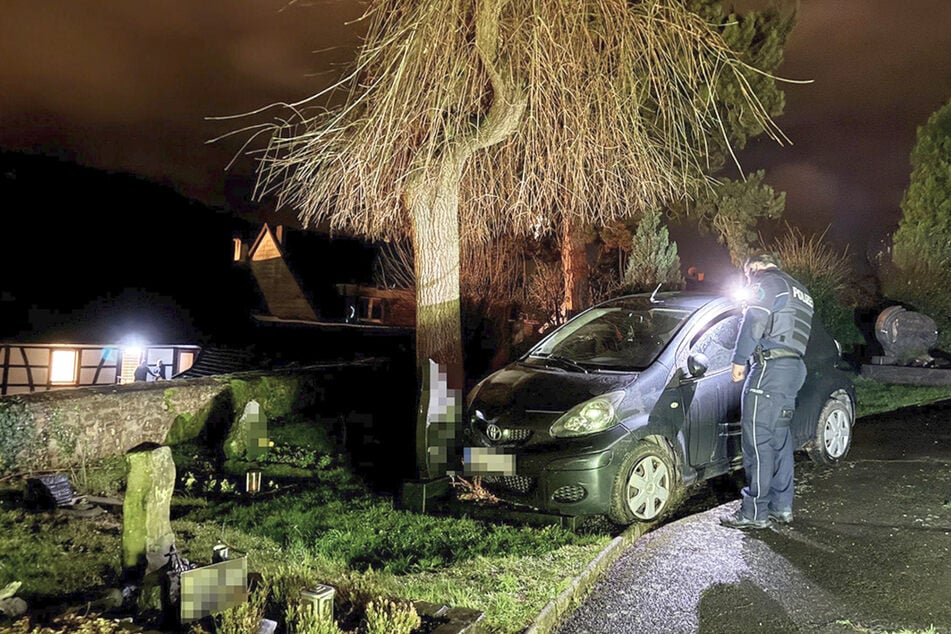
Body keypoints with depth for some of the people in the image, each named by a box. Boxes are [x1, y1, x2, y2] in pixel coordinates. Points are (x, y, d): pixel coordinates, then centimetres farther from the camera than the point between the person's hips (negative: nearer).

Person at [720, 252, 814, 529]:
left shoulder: (768, 281, -1)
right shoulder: (800, 292, 29)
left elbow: (754, 322, -13)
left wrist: (739, 359, -7)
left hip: (771, 367, -10)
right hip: (795, 368, 10)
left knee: (757, 440, -9)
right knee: (779, 439, 14)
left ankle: (755, 512, -9)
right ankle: (781, 507, 18)